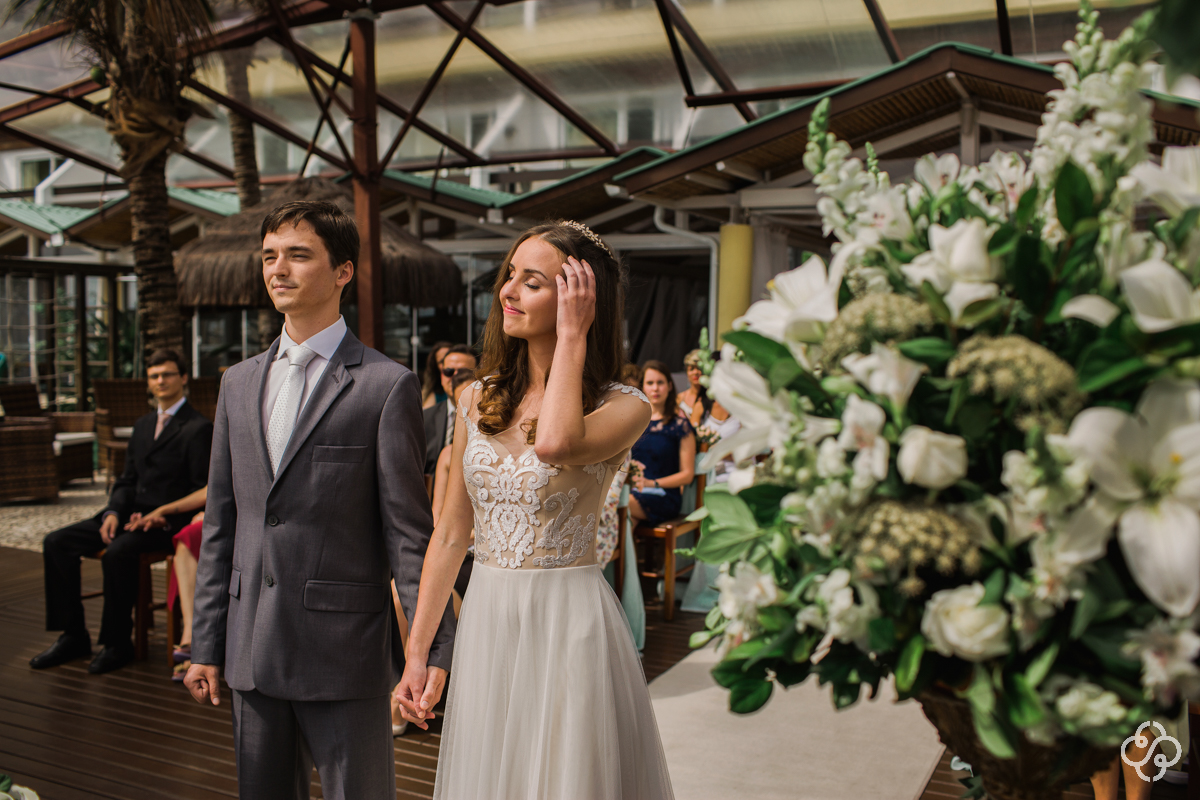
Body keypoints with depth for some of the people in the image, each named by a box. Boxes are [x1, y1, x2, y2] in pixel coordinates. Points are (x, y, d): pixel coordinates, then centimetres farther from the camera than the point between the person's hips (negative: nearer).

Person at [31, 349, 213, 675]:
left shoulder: (198, 428, -6)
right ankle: (73, 636, 0)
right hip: (133, 514, 8)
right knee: (56, 543, -5)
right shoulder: (143, 425, 20)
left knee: (117, 552, -34)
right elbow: (127, 480, 18)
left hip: (169, 523, -8)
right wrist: (113, 513, -1)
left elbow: (202, 494, -12)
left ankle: (118, 642, -16)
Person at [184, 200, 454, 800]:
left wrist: (432, 651, -13)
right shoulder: (239, 383, 10)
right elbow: (220, 523, 12)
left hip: (344, 655, -5)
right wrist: (206, 643, 10)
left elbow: (409, 531, -9)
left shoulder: (387, 386, -8)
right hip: (252, 652, 6)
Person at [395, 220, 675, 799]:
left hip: (569, 625, -5)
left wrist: (571, 336, -19)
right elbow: (451, 534, 9)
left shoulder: (622, 406, -9)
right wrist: (417, 653, 8)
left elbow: (555, 444, -33)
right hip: (485, 621, 5)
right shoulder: (478, 400, 6)